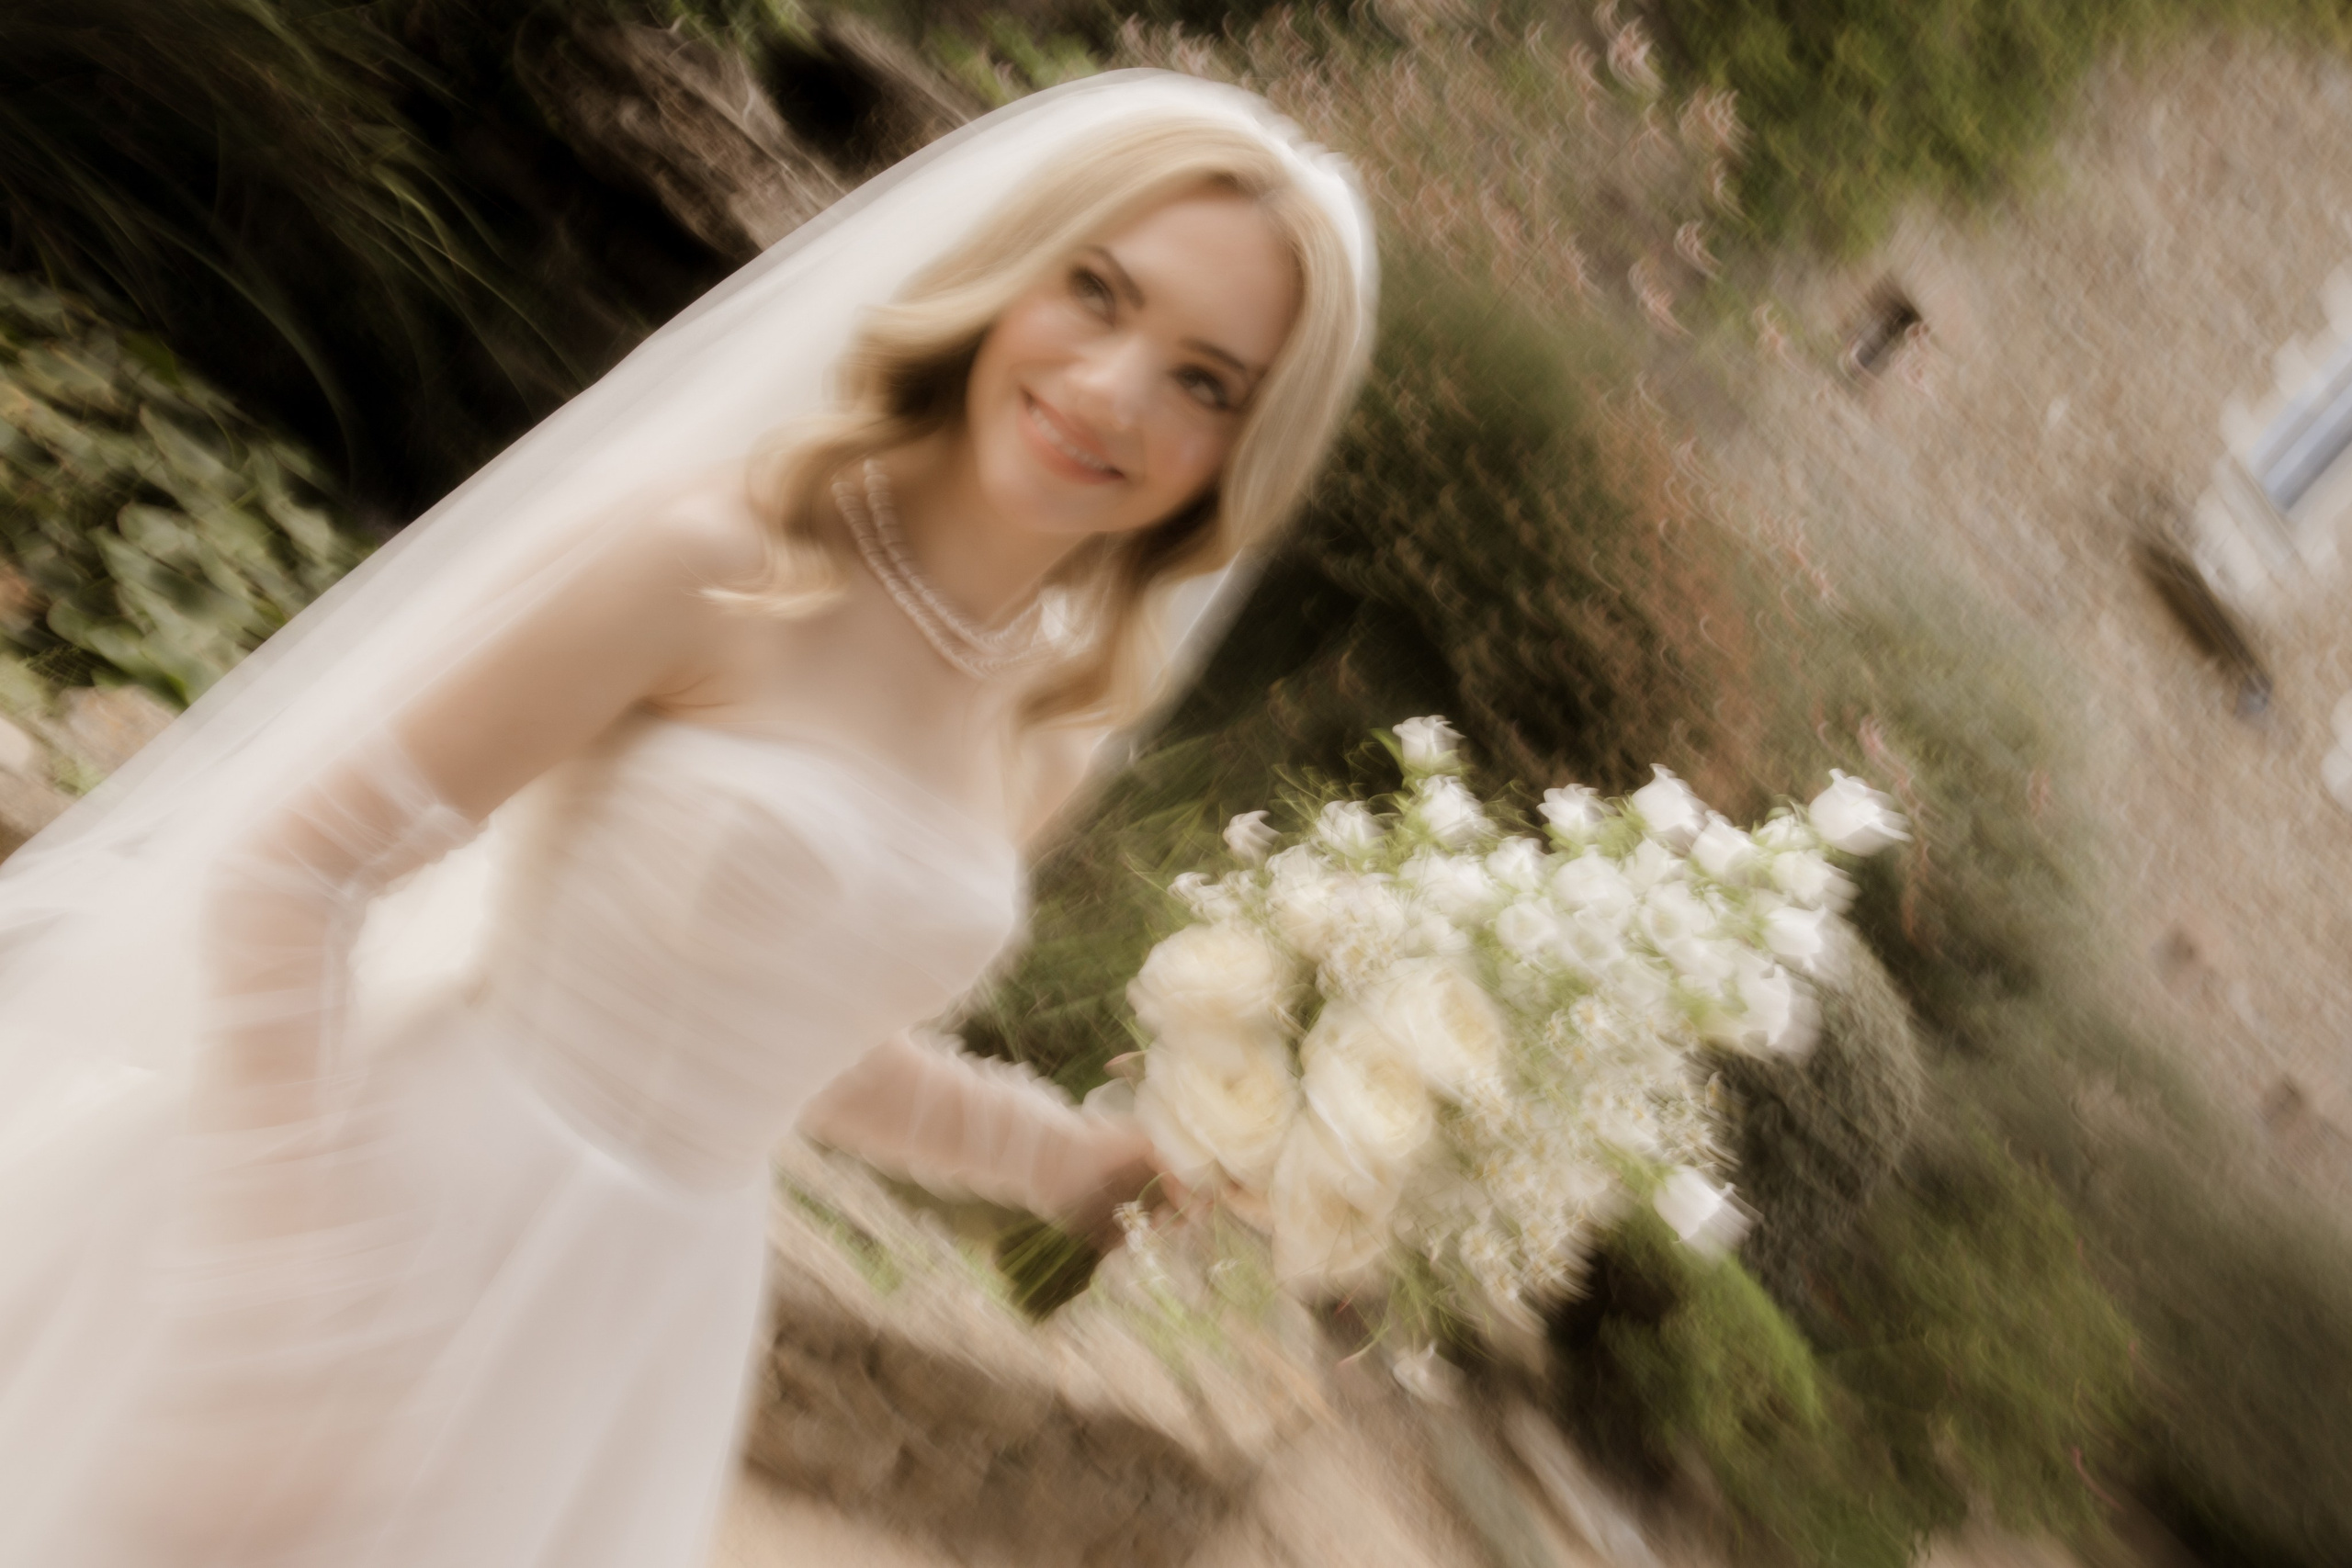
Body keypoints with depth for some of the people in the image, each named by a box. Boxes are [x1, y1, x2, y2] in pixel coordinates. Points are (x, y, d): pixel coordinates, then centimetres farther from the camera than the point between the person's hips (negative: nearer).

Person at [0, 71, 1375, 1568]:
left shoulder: (1045, 734, 0)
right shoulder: (715, 545, -19)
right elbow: (281, 875, -16)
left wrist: (1059, 1155, 19)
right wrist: (276, 1338, -18)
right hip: (401, 1206, -5)